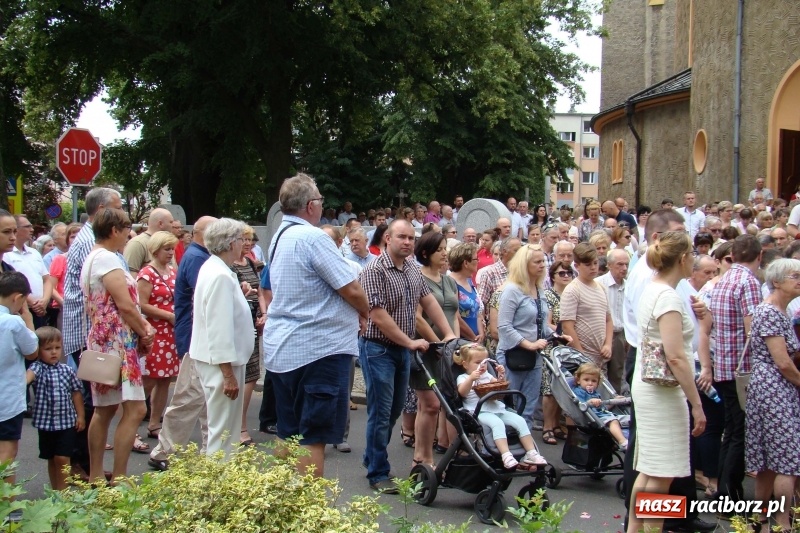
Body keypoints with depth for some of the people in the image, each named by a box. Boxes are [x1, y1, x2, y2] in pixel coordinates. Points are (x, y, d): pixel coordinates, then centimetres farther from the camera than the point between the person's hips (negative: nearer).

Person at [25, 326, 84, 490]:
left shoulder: (67, 370, 0)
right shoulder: (38, 368, -7)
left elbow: (76, 392, 8)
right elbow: (30, 374, -30)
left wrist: (80, 415, 7)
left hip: (66, 422, 0)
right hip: (46, 422, 0)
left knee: (62, 458, -5)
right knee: (51, 459, 12)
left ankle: (62, 492, 5)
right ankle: (55, 491, 24)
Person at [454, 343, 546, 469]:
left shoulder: (487, 376, 26)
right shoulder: (462, 378, 9)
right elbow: (462, 392, -12)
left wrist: (501, 376, 8)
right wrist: (471, 378, -28)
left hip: (497, 409, 6)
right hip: (479, 412, -6)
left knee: (520, 421, -15)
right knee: (497, 422, -36)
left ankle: (531, 454, -16)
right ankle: (506, 456, -46)